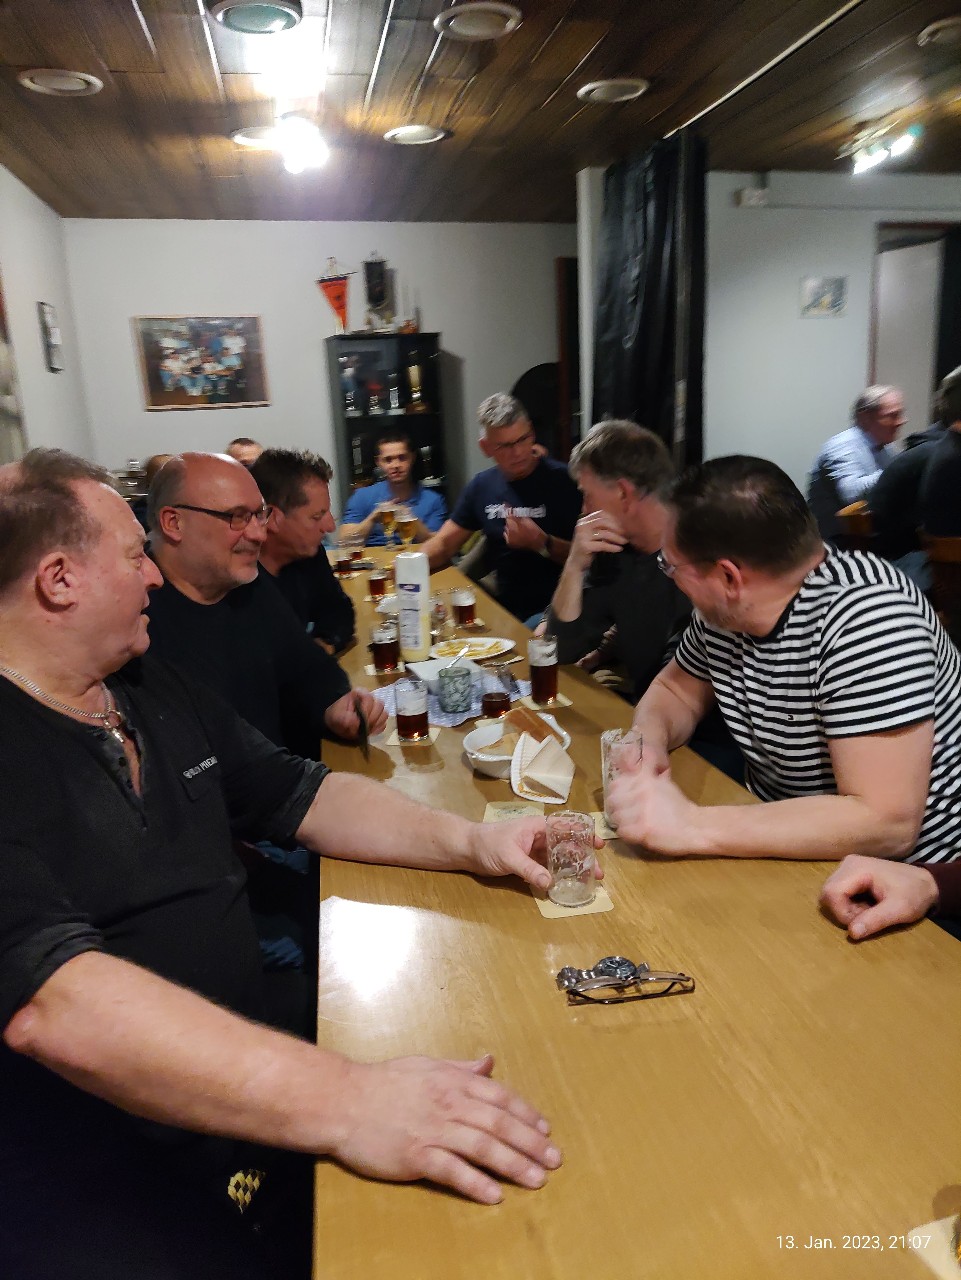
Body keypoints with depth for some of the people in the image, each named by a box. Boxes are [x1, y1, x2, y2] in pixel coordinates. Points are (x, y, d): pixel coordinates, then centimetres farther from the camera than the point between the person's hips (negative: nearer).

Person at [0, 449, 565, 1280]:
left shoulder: (157, 691, 7)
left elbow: (307, 796, 11)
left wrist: (470, 842, -2)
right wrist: (342, 1103, -40)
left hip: (237, 1088, 7)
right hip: (83, 1185, -6)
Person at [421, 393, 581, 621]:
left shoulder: (561, 480, -8)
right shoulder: (482, 485, 9)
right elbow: (444, 543, 11)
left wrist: (541, 543, -24)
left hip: (552, 610, -5)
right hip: (503, 609, 6)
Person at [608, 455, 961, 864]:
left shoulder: (862, 617, -26)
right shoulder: (724, 609, -5)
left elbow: (886, 823, -29)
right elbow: (675, 690, 12)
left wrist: (692, 827, -31)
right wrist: (646, 743, -11)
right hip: (777, 845, 6)